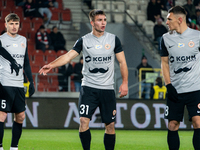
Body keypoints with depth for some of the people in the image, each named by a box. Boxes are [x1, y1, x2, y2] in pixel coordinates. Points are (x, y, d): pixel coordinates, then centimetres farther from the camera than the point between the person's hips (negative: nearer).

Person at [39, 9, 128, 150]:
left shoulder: (113, 39, 4)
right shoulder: (84, 40, 2)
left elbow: (122, 62, 6)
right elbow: (68, 56, -5)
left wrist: (125, 83, -3)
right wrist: (51, 65, -21)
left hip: (107, 89, 1)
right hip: (88, 88, -1)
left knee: (110, 124, 2)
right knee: (84, 120, -14)